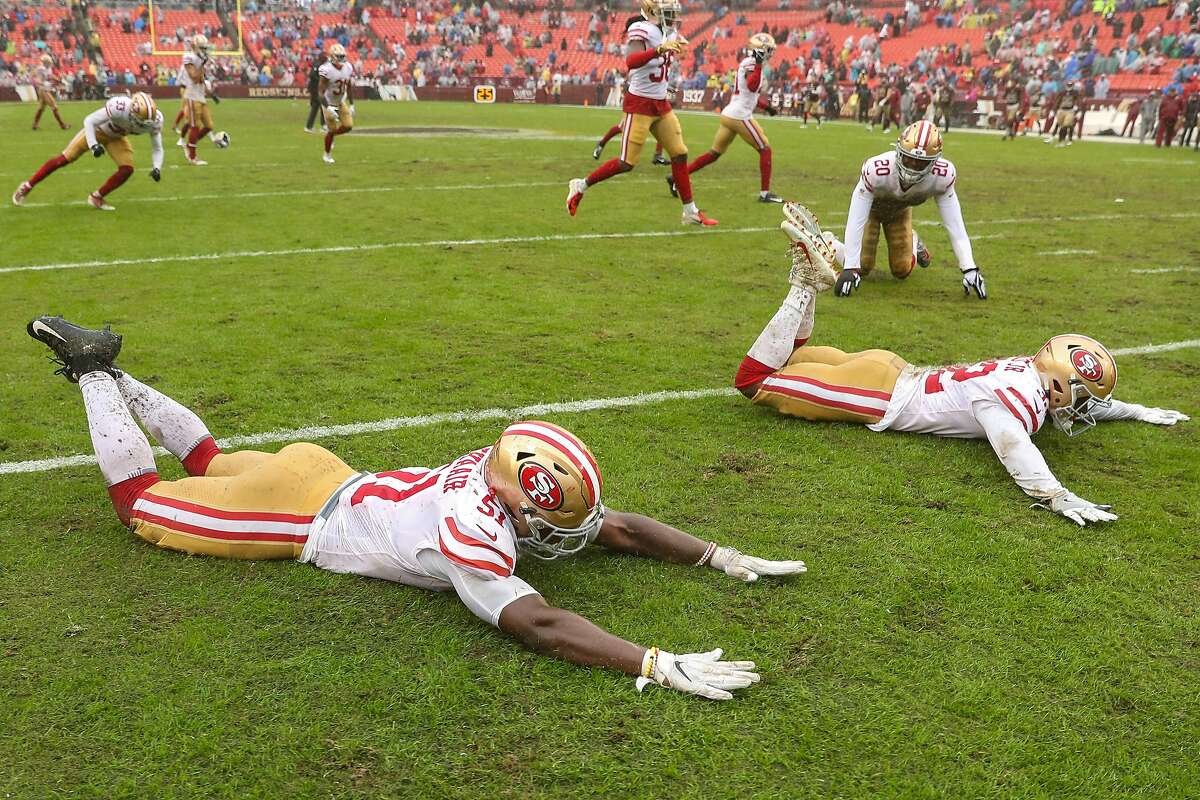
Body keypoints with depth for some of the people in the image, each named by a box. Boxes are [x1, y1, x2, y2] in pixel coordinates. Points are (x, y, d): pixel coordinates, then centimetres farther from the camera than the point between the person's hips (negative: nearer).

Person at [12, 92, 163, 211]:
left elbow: (157, 148, -11)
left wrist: (156, 167, -28)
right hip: (97, 130, -4)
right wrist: (93, 145, -39)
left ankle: (97, 198, 8)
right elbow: (89, 121, -28)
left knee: (127, 169, -12)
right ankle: (27, 187, 14)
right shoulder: (119, 107, -42)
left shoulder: (154, 120, -28)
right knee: (65, 159, -1)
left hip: (116, 137, 4)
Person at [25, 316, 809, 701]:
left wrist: (723, 557, -14)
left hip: (335, 482, 7)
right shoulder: (472, 533, -38)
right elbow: (541, 625, -47)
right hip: (302, 510, -6)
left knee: (212, 464, 31)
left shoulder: (512, 475, -15)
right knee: (143, 500, 15)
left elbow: (619, 527, -8)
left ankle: (109, 374, 40)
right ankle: (95, 373, 27)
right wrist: (661, 666, -52)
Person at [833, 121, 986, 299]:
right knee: (862, 267, -7)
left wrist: (970, 269, -31)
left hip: (900, 211, 2)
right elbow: (855, 222, -40)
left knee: (902, 271, 3)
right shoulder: (876, 170, -46)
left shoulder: (943, 176, -37)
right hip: (870, 206, -2)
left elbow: (954, 225, -27)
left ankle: (913, 244, 37)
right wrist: (849, 268, -44)